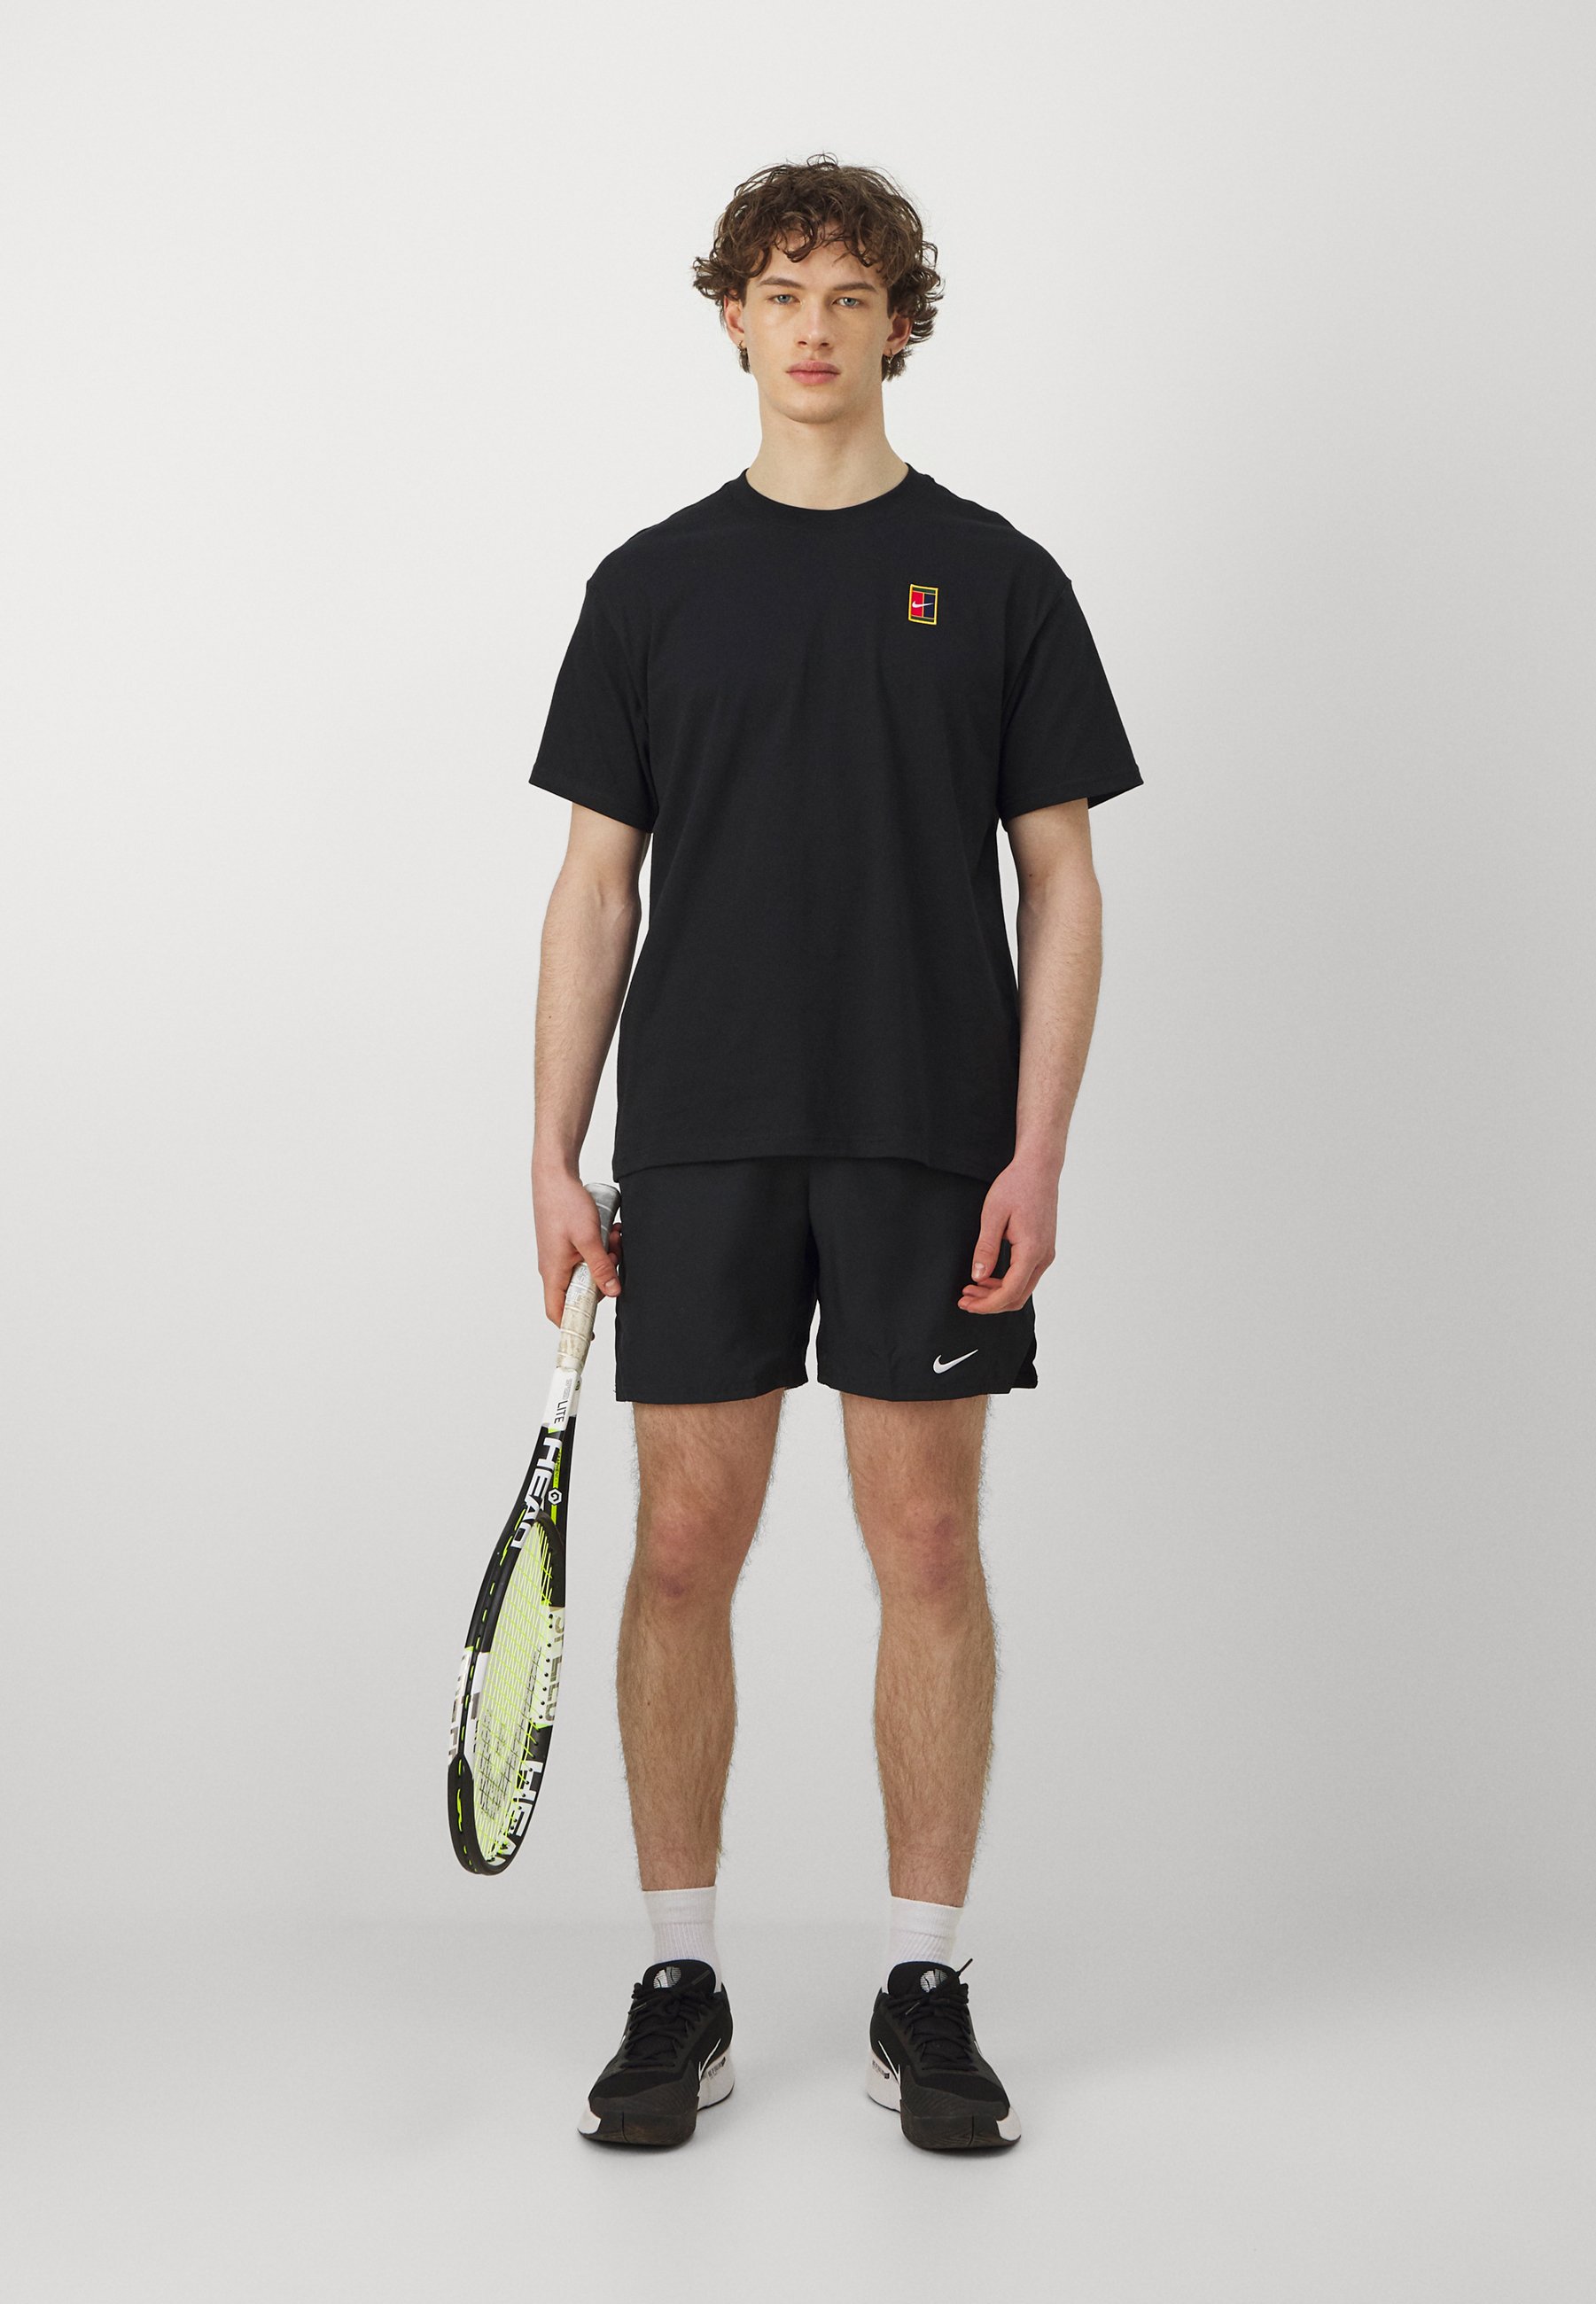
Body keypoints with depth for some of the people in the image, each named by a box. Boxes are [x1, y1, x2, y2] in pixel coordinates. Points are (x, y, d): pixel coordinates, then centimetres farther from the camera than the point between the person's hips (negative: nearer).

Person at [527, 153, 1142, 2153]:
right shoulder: (652, 585, 8)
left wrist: (1037, 1147, -8)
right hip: (699, 1146, 1)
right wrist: (554, 1158, -1)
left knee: (930, 1553, 3)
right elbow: (597, 882, 7)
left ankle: (924, 1993, 14)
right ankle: (680, 1986, 15)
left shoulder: (995, 579, 5)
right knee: (685, 1548, 3)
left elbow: (1061, 881, 2)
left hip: (932, 1147, -1)